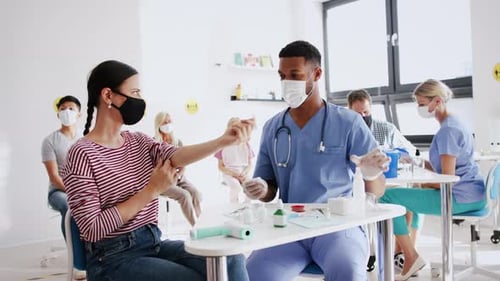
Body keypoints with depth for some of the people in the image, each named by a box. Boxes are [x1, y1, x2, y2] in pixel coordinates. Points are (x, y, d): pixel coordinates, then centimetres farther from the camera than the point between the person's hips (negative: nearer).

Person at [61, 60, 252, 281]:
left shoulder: (138, 142, 8)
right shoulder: (82, 154, -12)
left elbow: (175, 157, -14)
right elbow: (92, 229, -18)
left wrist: (223, 141, -30)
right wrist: (151, 190, -18)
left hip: (153, 243, 6)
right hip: (114, 258, -6)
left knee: (231, 261, -10)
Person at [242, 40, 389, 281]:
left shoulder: (348, 122, -2)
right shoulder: (272, 128, 8)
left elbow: (377, 191, -2)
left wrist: (371, 174, -25)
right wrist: (260, 190, -11)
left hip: (339, 225, -2)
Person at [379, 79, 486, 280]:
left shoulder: (447, 130, -16)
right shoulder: (453, 124, 15)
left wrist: (423, 184, -4)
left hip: (460, 197, -11)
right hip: (472, 195, 11)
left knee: (388, 197, -16)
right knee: (412, 192, 30)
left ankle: (411, 258, -7)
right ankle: (404, 250, 28)